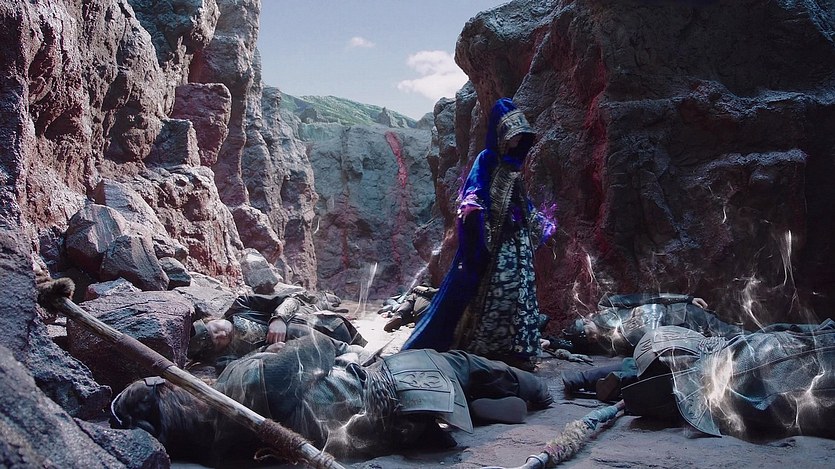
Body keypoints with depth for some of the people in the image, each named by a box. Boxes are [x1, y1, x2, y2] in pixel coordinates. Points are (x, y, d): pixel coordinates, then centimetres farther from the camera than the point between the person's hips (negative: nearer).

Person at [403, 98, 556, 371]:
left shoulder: (513, 162, 15)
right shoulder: (486, 159, -7)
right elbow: (473, 194, -17)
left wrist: (540, 224, 29)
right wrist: (471, 209, -38)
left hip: (518, 240, 8)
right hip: (494, 240, -8)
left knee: (519, 294, 6)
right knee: (486, 293, -8)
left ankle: (515, 351, 12)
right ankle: (478, 350, -1)